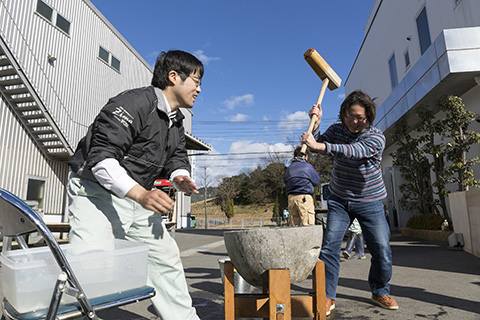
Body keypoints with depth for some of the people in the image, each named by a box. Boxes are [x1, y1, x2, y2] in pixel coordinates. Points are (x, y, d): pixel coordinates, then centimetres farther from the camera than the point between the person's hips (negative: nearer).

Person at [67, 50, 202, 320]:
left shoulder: (177, 122, 10)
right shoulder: (134, 103, -20)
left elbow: (177, 157, 13)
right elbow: (101, 157, -27)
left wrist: (180, 176, -12)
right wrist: (141, 194, -38)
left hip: (137, 197, 9)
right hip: (97, 194, -8)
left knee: (166, 257, 12)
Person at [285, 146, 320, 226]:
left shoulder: (289, 168, 13)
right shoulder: (308, 167, -2)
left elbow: (286, 182, 14)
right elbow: (316, 181, 6)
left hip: (291, 198, 5)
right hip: (305, 197, -5)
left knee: (293, 225, 8)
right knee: (307, 226, -4)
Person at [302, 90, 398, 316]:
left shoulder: (376, 138, -16)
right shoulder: (337, 129, -2)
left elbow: (354, 151, -35)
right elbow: (318, 146, -11)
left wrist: (320, 146, -48)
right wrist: (316, 123, -26)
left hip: (369, 201, -1)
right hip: (339, 200, 2)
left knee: (382, 250, -2)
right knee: (329, 246, -9)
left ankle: (380, 292, 23)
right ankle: (327, 296, 2)